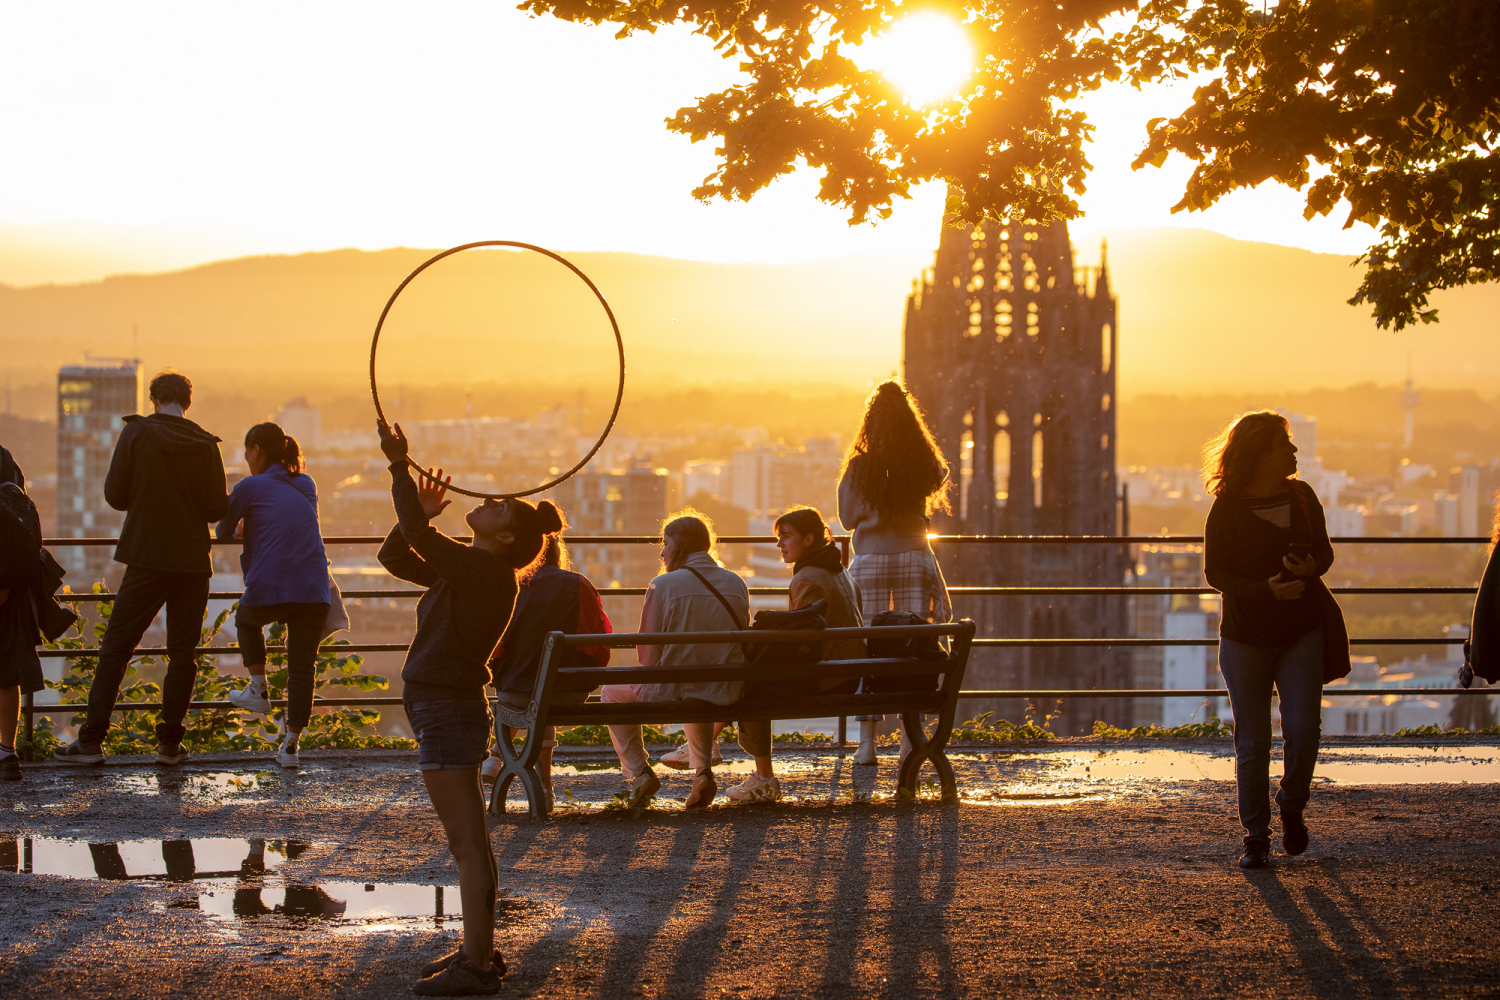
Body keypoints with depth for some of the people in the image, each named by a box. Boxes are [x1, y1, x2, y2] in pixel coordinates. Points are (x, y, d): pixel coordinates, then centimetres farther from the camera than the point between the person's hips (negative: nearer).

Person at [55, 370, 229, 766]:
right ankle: (170, 741, 8)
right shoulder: (205, 445, -1)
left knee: (115, 649, 4)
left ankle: (91, 740, 2)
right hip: (192, 562, 2)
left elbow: (115, 494, -4)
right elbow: (217, 509, 1)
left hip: (147, 560, -1)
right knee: (182, 654, 9)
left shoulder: (137, 433, -5)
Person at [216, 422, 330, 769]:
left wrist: (241, 528, 40)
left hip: (268, 590, -3)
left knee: (246, 619, 31)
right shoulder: (306, 486, 18)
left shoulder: (250, 487, 3)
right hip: (313, 591, 3)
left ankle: (258, 691, 28)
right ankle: (290, 744, 4)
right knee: (302, 668, 8)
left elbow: (223, 530, 17)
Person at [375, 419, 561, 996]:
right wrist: (421, 513, 6)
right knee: (468, 844, 15)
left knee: (468, 845, -7)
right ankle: (479, 952, 23)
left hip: (449, 714, -10)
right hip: (443, 710, 10)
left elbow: (415, 537, -25)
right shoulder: (465, 571, 13)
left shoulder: (487, 572, -16)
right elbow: (394, 556, 19)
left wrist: (399, 465, -18)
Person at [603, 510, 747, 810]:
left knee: (613, 690, 25)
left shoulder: (663, 585, -13)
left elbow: (648, 655, -9)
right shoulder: (736, 584, 1)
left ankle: (638, 772, 17)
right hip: (726, 693, 5)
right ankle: (703, 771, 25)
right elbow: (741, 641, 11)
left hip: (672, 692, -5)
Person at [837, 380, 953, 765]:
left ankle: (867, 743, 0)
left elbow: (847, 519, 2)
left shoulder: (859, 467, -7)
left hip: (870, 560, -1)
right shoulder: (924, 466, -2)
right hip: (914, 557, 1)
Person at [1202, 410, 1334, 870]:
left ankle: (1292, 807, 15)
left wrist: (1312, 569, -12)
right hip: (1245, 637, -2)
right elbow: (1215, 572, -7)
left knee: (1303, 728, -12)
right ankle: (1256, 836, 12)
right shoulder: (1227, 508, -8)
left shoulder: (1302, 497, 4)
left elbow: (1324, 551, 12)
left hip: (1301, 633, 2)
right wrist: (1265, 590, -22)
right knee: (1252, 742, 0)